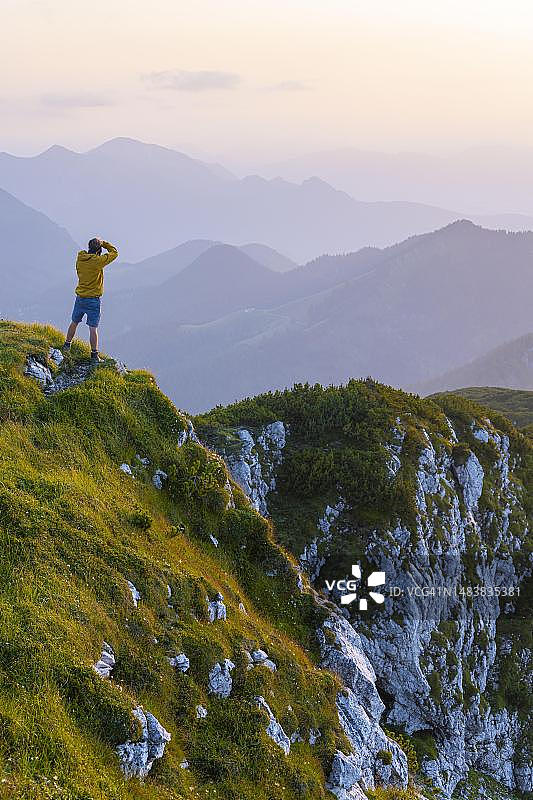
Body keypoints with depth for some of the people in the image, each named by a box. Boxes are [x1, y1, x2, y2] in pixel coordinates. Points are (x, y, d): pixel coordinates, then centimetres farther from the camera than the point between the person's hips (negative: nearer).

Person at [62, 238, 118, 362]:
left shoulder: (80, 258, -3)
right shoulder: (97, 261, -19)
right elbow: (114, 253, -8)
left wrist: (95, 244, 8)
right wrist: (104, 244, 1)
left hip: (80, 298, 5)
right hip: (93, 300, -5)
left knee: (74, 323, 22)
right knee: (93, 328, 0)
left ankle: (67, 346, 33)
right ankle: (94, 355, 3)